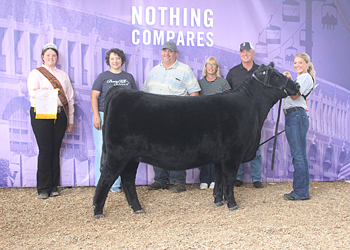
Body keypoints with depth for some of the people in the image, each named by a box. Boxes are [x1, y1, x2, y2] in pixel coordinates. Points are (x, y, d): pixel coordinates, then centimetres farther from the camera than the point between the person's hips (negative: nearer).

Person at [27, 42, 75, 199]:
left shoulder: (63, 75, 20)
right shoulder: (36, 73, 8)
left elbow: (70, 98, 17)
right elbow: (32, 92, -10)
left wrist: (70, 121, 11)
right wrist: (40, 93, -35)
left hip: (60, 115, 3)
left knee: (55, 150, 4)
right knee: (45, 150, -6)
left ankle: (53, 186, 11)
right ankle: (43, 188, 2)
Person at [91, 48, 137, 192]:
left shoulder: (128, 77, 14)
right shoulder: (103, 77, 7)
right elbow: (94, 96, 1)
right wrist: (96, 116, -9)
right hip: (103, 116, -2)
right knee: (102, 150, -2)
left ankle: (115, 185, 9)